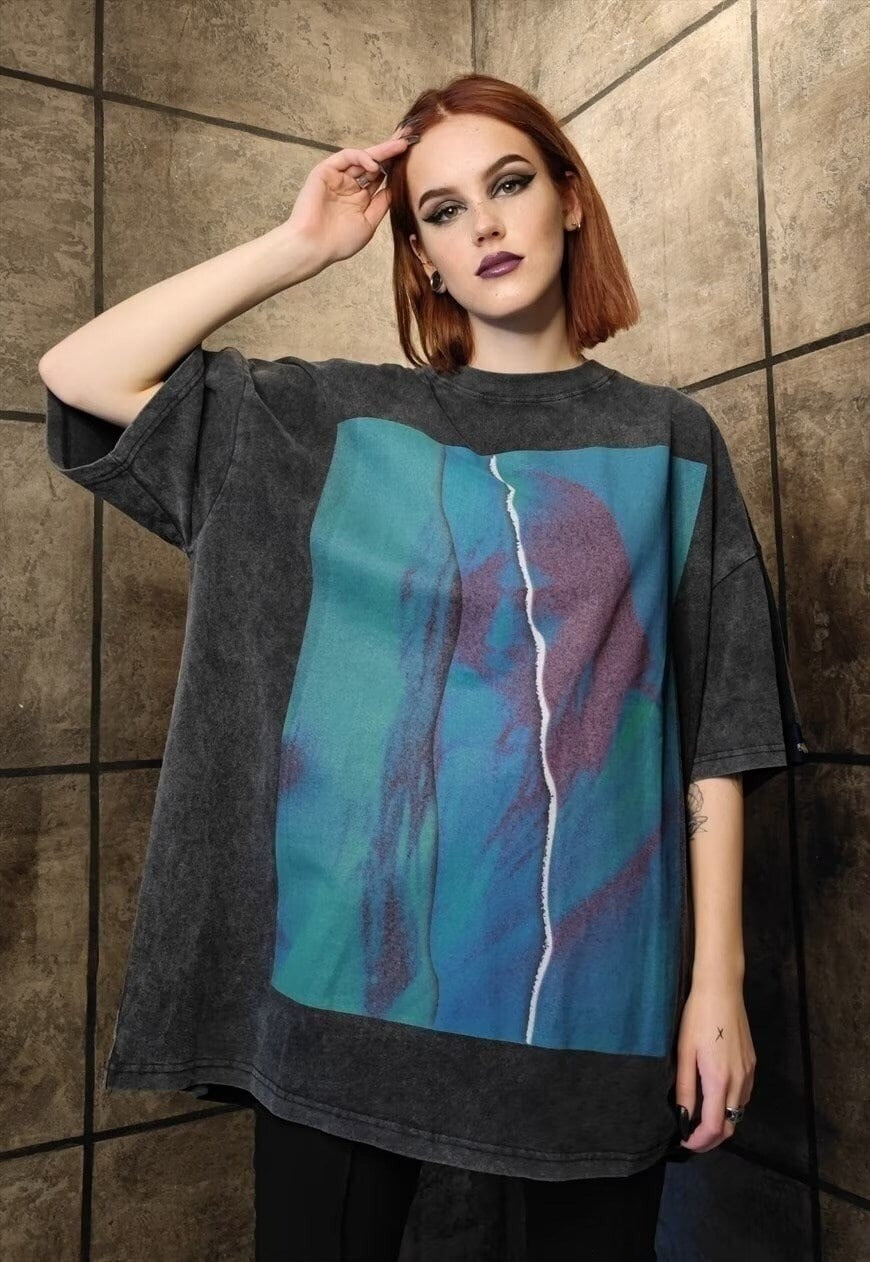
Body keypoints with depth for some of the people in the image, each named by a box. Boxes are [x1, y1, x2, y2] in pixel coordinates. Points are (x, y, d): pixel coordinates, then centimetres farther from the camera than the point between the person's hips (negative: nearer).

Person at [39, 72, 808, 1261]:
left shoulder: (669, 440, 5)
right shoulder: (342, 417, 6)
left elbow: (717, 722, 2)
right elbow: (81, 373, 1)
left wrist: (718, 972, -3)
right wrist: (302, 244, 2)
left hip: (597, 974, 1)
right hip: (360, 954, 0)